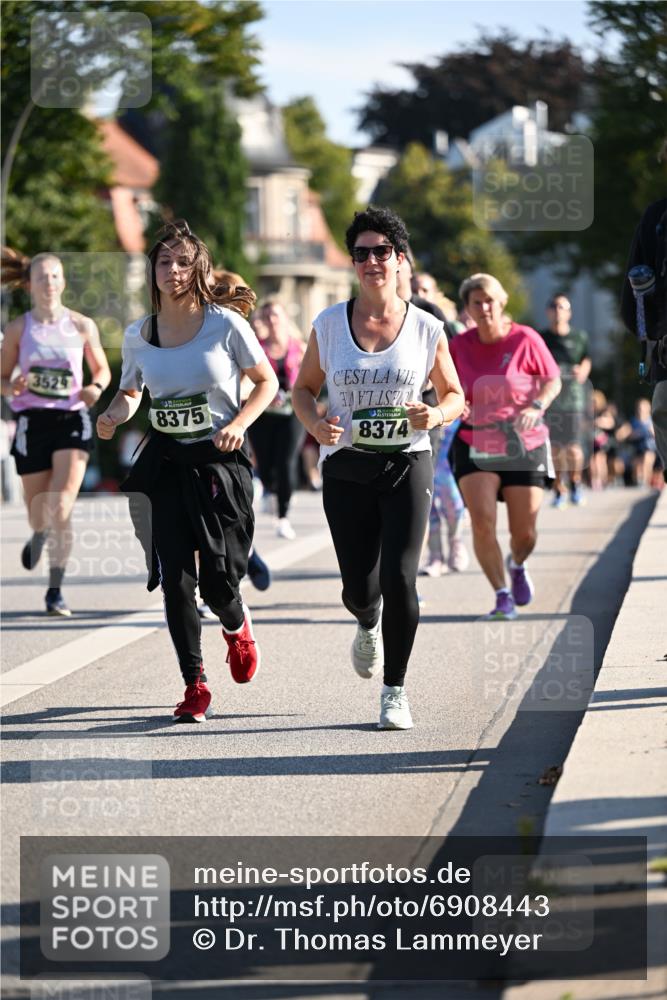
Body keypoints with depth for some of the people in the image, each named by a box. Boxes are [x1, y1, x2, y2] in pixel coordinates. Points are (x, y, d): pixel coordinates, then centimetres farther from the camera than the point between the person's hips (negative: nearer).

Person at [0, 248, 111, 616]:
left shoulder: (82, 326, 1)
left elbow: (102, 369, 12)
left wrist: (96, 387, -10)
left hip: (72, 420, -1)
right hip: (33, 421, 1)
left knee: (61, 507, -15)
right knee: (38, 510, 10)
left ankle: (55, 591, -13)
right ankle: (39, 536, 49)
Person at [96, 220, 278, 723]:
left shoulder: (226, 323, -7)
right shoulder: (138, 335, 3)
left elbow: (267, 383, 2)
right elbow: (131, 394, 18)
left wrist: (238, 424, -13)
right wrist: (113, 415, -5)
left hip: (220, 460, -3)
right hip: (165, 461, 3)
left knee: (219, 582, -6)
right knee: (175, 578, -5)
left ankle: (237, 625, 33)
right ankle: (195, 686, 8)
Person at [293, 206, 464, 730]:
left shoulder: (426, 328, -1)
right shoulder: (329, 324, 1)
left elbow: (454, 395, 9)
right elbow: (303, 388, 11)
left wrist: (435, 416, -13)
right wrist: (315, 423, -10)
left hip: (408, 465, -1)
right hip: (346, 468, 1)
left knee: (399, 578, -13)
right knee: (359, 587, 1)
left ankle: (395, 690, 2)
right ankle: (369, 626, 41)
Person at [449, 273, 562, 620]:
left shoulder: (525, 339, -8)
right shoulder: (460, 345, -2)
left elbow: (553, 380, -1)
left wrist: (537, 407, -20)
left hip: (524, 447, -1)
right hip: (475, 446, 1)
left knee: (525, 534, 2)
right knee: (482, 522, -18)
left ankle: (517, 566, 39)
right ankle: (503, 596, -4)